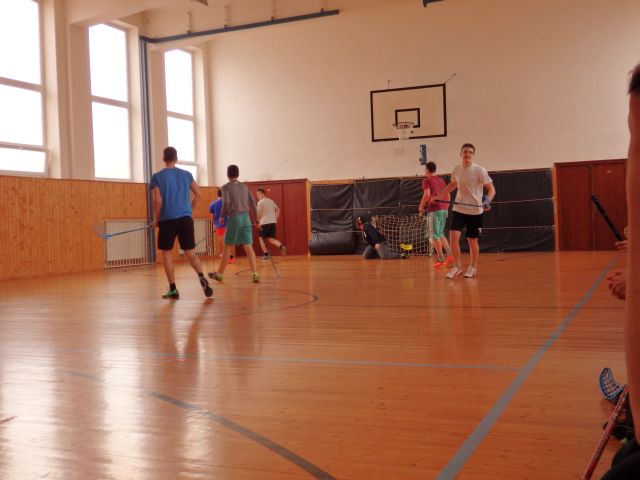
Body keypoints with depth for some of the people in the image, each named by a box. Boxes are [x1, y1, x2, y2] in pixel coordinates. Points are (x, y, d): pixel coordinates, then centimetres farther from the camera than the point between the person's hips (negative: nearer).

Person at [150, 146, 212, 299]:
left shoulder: (157, 177, -1)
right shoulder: (186, 174, 8)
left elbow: (158, 201, -9)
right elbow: (198, 194, 6)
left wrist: (156, 219, 3)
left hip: (167, 219, -2)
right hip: (186, 217, 2)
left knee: (166, 252, 10)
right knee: (191, 252, 6)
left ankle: (173, 289, 6)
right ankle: (201, 277, -22)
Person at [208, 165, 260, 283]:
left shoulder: (226, 187, 1)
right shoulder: (245, 186, 14)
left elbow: (226, 203, -12)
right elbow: (253, 202, 10)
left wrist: (222, 216, 2)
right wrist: (256, 218, 17)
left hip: (234, 218, -3)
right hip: (246, 217, 3)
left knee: (228, 247, 7)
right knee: (249, 247, 2)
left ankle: (220, 274, 17)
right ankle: (255, 274, -8)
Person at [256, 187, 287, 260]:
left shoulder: (260, 202, -7)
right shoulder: (271, 201, 15)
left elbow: (259, 214, -14)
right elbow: (278, 210, 18)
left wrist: (258, 222, 0)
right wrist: (276, 219, 19)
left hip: (264, 223, -6)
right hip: (272, 222, 6)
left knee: (261, 238, 11)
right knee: (271, 239, 11)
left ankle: (266, 255, 5)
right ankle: (281, 246, -18)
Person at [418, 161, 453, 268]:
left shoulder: (427, 180, -4)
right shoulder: (441, 180, 17)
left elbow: (427, 195, -18)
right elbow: (448, 195, 17)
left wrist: (421, 207, -6)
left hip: (434, 209, -7)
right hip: (444, 209, 7)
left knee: (435, 235, -1)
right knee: (440, 234, 18)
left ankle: (441, 260, -3)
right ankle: (449, 254, 5)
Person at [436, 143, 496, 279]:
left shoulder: (479, 170, -11)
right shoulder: (456, 170, 2)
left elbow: (491, 189, -11)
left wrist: (488, 200, -30)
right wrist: (439, 196, 19)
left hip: (475, 211, -3)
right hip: (459, 209, 3)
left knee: (472, 240, 6)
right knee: (453, 236, -13)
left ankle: (473, 267, 27)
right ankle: (457, 266, 1)